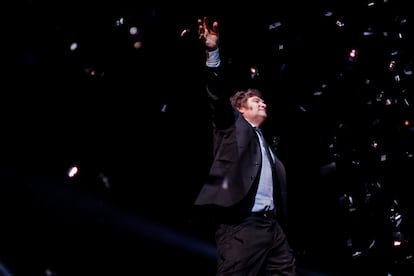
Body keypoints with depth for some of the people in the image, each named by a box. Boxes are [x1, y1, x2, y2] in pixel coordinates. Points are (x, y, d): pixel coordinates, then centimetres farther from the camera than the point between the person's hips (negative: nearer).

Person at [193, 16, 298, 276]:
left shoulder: (267, 148, 28)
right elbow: (219, 96, -6)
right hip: (241, 225, -7)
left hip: (272, 226, 7)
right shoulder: (233, 126, 12)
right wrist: (213, 53, -19)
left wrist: (284, 234, 16)